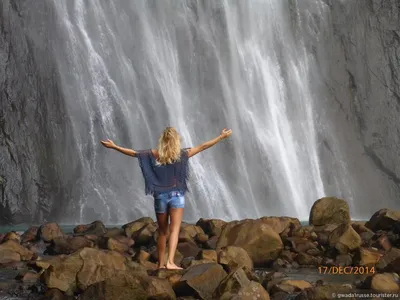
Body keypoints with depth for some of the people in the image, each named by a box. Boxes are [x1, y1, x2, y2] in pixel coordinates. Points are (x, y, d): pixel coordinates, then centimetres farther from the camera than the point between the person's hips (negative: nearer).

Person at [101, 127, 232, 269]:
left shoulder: (154, 154, 0)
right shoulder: (182, 154, -2)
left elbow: (133, 152, 3)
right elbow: (202, 146, 2)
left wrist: (114, 146, 13)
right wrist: (221, 137, 9)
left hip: (160, 195, 2)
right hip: (176, 195, -2)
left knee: (162, 231, 13)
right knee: (174, 230, -6)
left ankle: (161, 263, 21)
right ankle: (170, 262, -22)